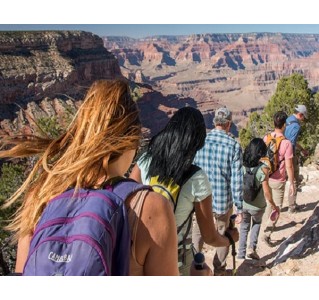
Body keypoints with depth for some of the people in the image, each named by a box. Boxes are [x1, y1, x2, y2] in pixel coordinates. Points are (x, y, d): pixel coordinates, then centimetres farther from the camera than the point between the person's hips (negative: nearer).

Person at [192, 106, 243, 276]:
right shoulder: (234, 146, -12)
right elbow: (236, 180, -13)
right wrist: (239, 208, -5)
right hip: (223, 200, -1)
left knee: (197, 233, 21)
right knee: (223, 236, 19)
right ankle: (219, 271, 33)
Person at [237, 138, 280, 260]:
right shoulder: (263, 168, -20)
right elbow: (266, 191, -16)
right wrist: (273, 206, -1)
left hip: (242, 204, 2)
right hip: (257, 206, -2)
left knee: (244, 227, 22)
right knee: (257, 223, 29)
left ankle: (241, 255, 25)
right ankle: (252, 248, 18)